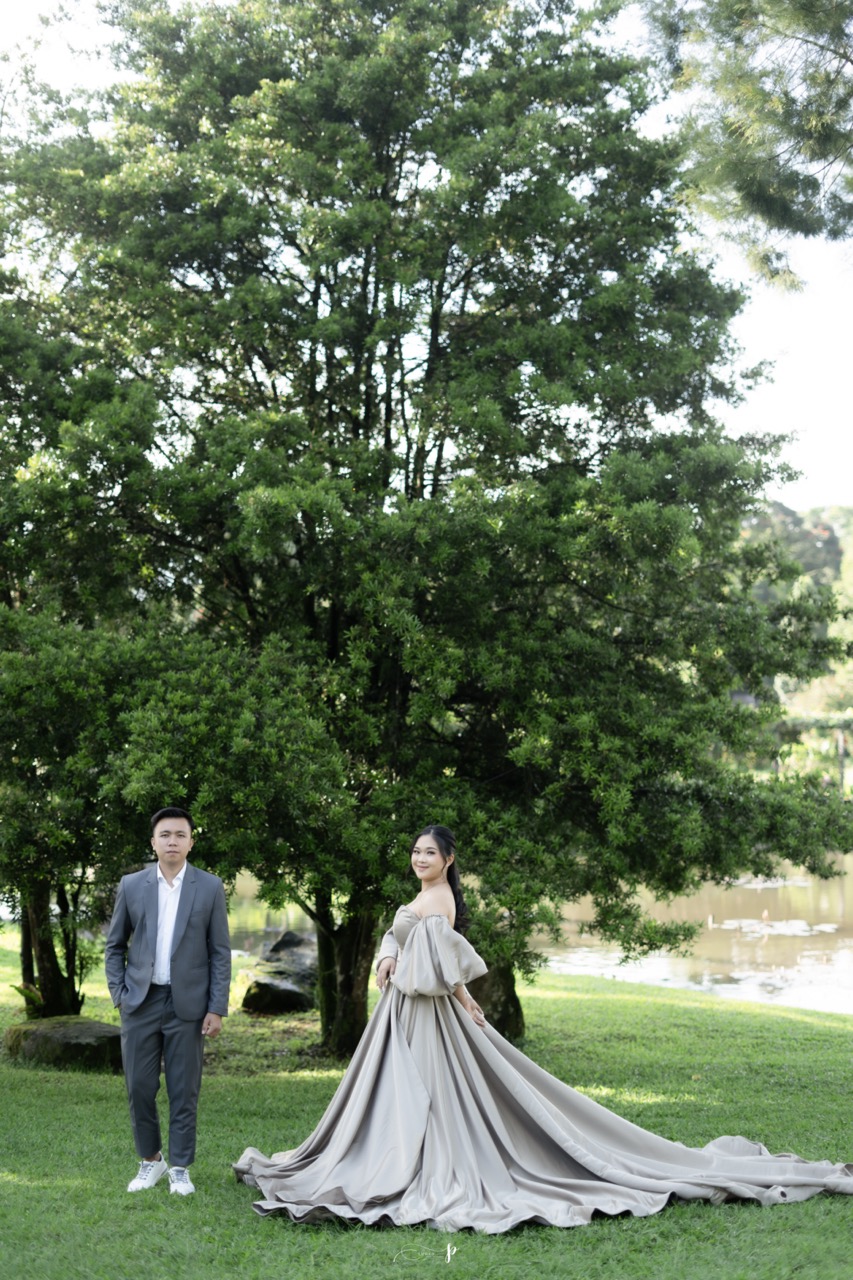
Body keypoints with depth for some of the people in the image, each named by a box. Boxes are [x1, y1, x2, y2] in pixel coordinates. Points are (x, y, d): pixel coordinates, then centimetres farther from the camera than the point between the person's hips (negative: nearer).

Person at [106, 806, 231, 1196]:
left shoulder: (210, 887, 0)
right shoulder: (131, 886, 3)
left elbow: (220, 952, 1)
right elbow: (115, 945, 11)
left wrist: (217, 1009, -4)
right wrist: (119, 995, 1)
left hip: (187, 1004, -1)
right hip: (141, 1002, 1)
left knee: (184, 1091, 3)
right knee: (139, 1088, 4)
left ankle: (180, 1168, 16)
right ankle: (150, 1160, 23)